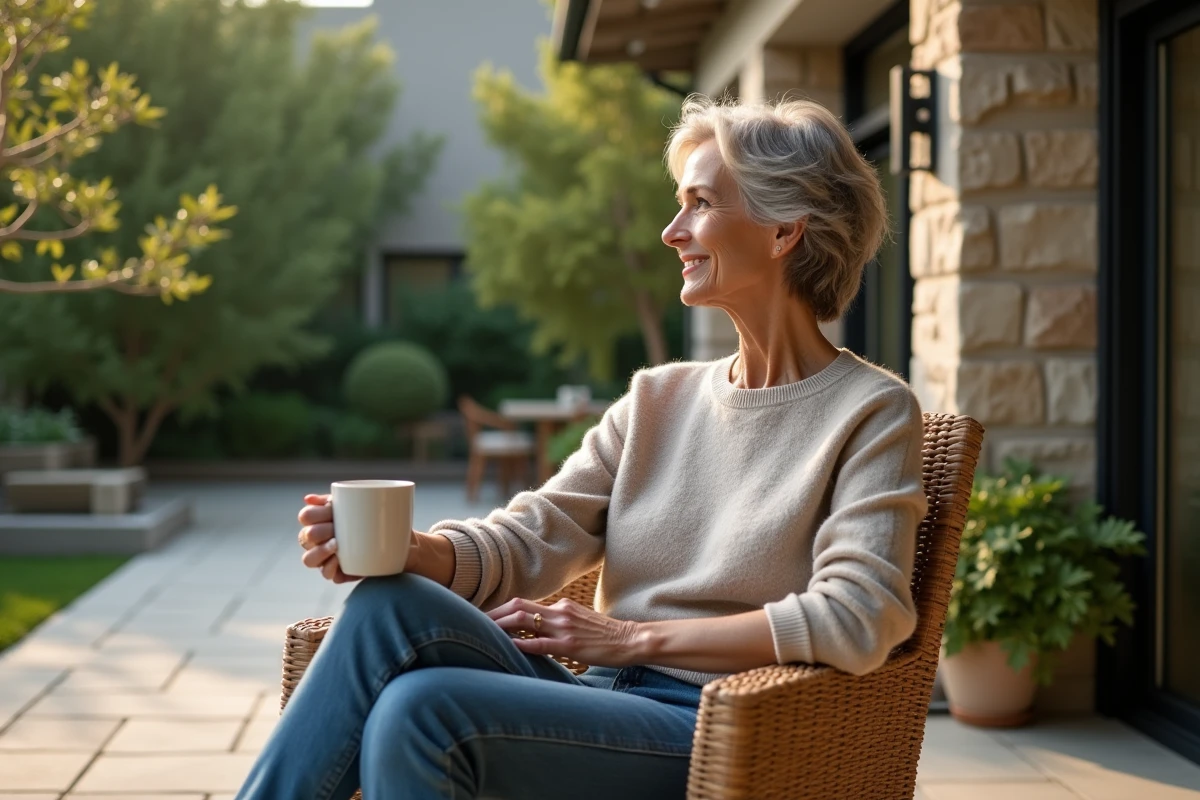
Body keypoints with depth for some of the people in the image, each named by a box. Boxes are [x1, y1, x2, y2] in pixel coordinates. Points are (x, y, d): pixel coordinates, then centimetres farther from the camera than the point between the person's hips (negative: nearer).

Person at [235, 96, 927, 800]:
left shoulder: (872, 413, -2)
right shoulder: (658, 399, 16)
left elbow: (856, 621, -15)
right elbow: (528, 540, 6)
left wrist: (633, 636, -11)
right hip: (605, 704, 6)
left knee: (420, 711, -27)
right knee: (391, 600, -20)